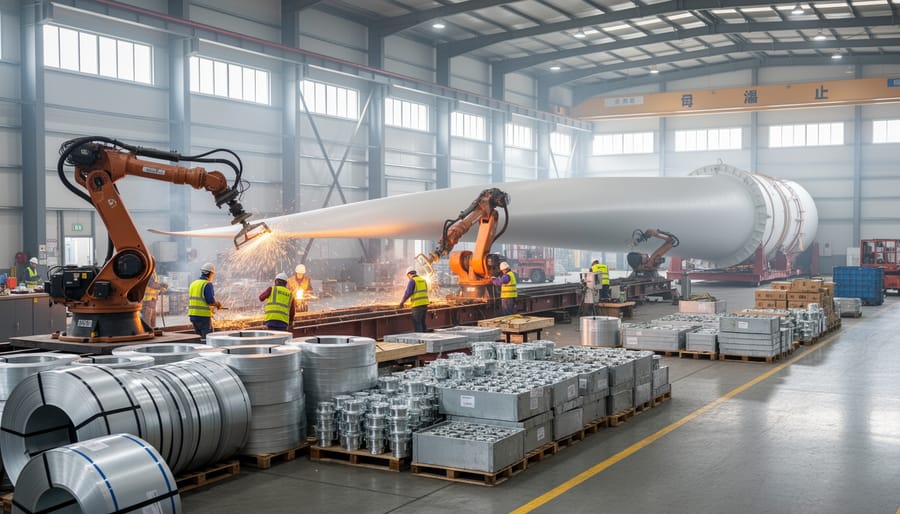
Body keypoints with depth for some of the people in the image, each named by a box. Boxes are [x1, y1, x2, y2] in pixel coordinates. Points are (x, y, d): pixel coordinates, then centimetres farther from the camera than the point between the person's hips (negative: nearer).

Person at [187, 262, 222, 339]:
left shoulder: (193, 284, 13)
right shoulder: (207, 284, -11)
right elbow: (210, 301, -19)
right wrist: (217, 304, 2)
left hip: (192, 315, 8)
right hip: (203, 316, -8)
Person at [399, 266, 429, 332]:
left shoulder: (412, 281, -8)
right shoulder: (423, 280, 15)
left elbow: (408, 293, -16)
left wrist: (402, 302, -5)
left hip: (417, 305, -7)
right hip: (425, 304, 7)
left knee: (417, 324, -3)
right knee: (422, 322, 15)